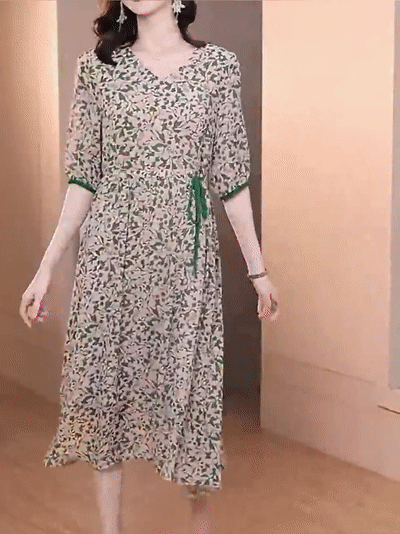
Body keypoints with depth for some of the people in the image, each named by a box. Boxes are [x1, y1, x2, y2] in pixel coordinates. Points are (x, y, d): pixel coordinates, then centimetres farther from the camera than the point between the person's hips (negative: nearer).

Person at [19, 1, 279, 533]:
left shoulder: (218, 65, 1)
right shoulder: (97, 66, 4)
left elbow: (231, 177, 4)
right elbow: (84, 177, 5)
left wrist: (258, 268, 5)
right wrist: (46, 267, 2)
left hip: (185, 250, -1)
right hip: (111, 249, 1)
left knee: (190, 379, 4)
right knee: (104, 377, 5)